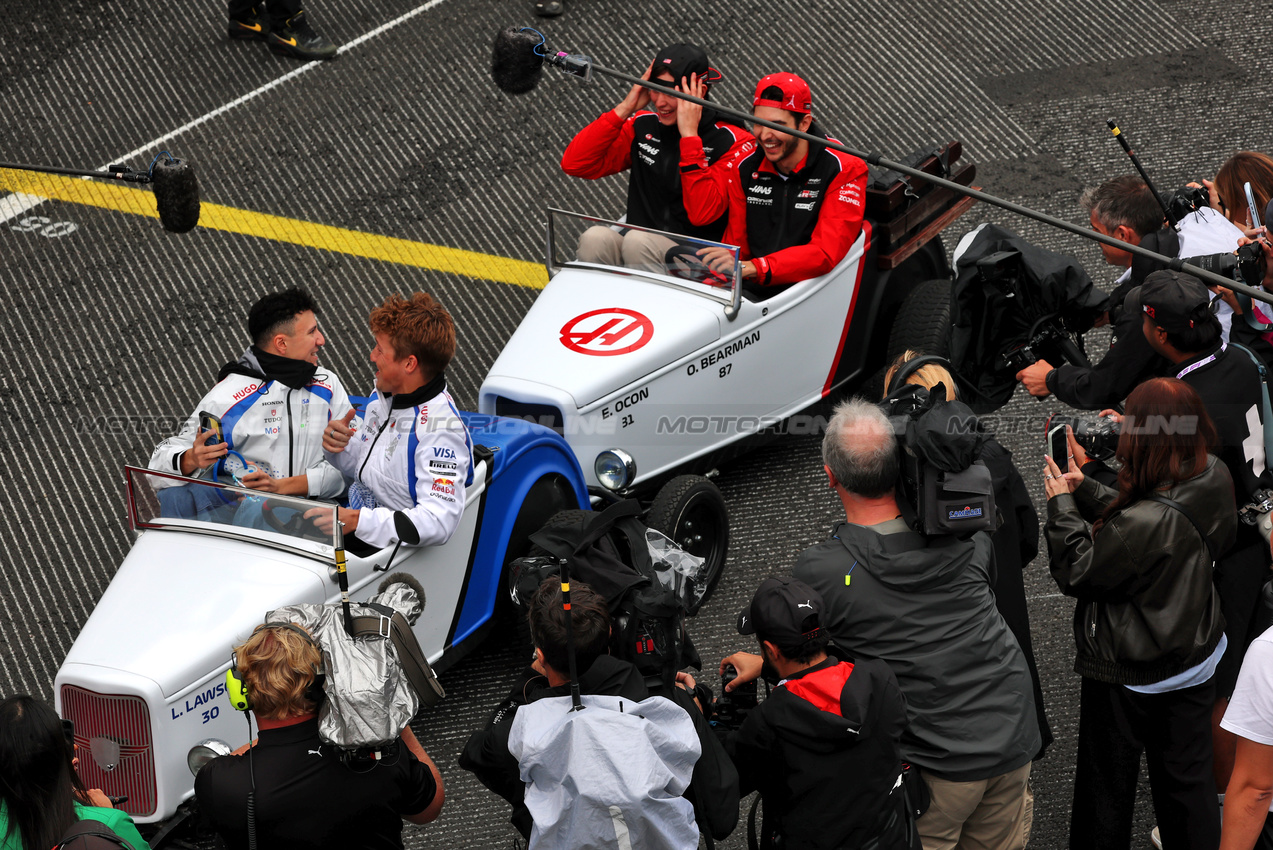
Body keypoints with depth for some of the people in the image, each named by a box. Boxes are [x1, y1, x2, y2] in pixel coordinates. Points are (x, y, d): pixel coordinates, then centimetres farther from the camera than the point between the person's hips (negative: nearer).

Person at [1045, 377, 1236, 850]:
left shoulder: (1147, 522, -37)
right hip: (1195, 660, 7)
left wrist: (1061, 503, -12)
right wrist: (1084, 489, 2)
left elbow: (1077, 574, -21)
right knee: (1188, 780, 23)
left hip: (1129, 677, -7)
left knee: (1107, 787, 16)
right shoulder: (1215, 480, -13)